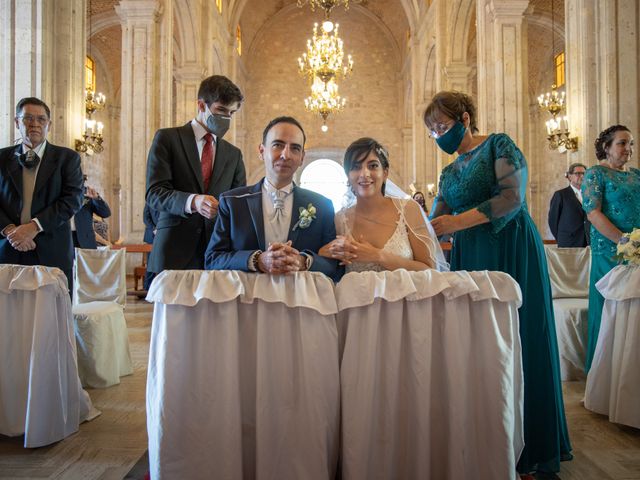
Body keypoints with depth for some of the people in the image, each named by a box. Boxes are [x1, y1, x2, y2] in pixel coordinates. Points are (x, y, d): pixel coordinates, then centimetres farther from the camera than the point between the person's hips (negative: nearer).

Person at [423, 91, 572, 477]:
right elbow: (436, 223, 9)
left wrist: (458, 221, -19)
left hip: (513, 254, -6)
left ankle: (530, 449, 11)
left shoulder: (499, 145, 0)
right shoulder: (449, 174, 18)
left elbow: (513, 197, -14)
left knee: (520, 344, -2)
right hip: (471, 261, 6)